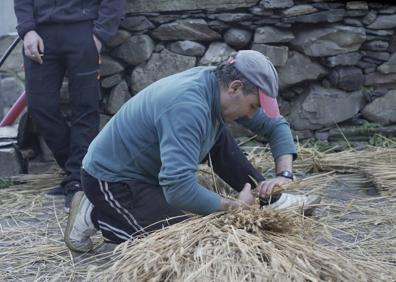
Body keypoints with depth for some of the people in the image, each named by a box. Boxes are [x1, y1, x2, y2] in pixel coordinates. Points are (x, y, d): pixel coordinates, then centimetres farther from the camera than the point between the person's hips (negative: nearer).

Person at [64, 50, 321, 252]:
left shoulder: (221, 87, -6)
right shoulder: (187, 106, -34)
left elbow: (277, 125, 6)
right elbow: (179, 189, -43)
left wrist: (285, 175, -9)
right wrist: (234, 206, -29)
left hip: (147, 165, 9)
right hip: (112, 179, -9)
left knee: (219, 137, 0)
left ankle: (272, 199, 6)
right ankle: (96, 215, -3)